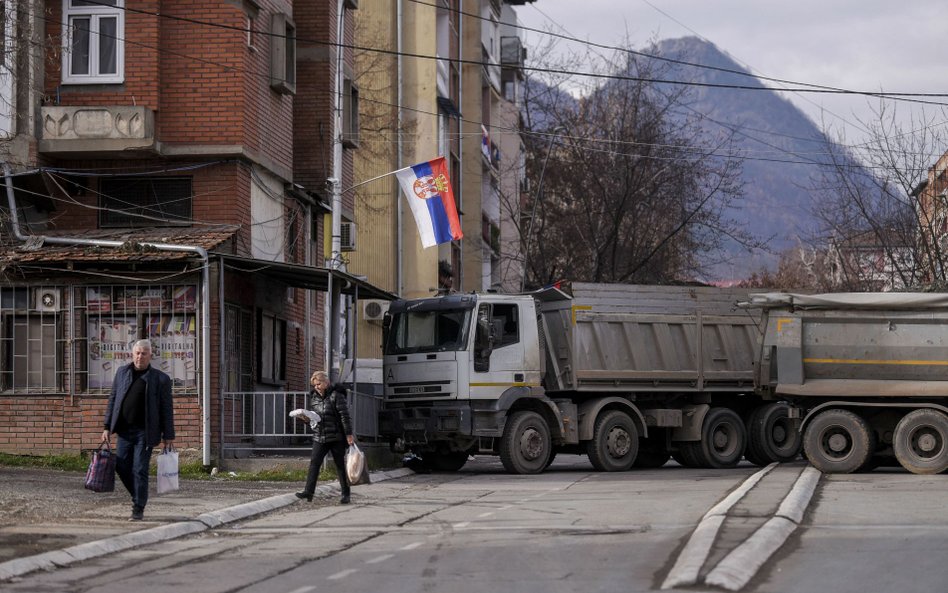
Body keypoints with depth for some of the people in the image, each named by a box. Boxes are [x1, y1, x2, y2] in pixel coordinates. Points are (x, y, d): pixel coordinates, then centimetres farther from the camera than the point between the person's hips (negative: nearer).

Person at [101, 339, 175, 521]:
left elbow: (167, 409, 0)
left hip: (145, 432, -4)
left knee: (140, 470, -6)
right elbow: (112, 400, 13)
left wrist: (168, 436, -2)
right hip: (124, 430, 4)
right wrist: (107, 427, 7)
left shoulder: (160, 379, -1)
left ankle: (138, 509, 1)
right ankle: (138, 497, 26)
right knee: (122, 467, 4)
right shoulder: (122, 373, 10)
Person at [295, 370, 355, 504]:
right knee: (314, 462, -7)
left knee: (340, 465, 3)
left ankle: (345, 494, 10)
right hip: (319, 437, 5)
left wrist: (349, 434, -15)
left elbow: (345, 416, -11)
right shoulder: (314, 397, 11)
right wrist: (306, 418, -2)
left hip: (336, 437, -5)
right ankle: (308, 491, -12)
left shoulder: (336, 396, -8)